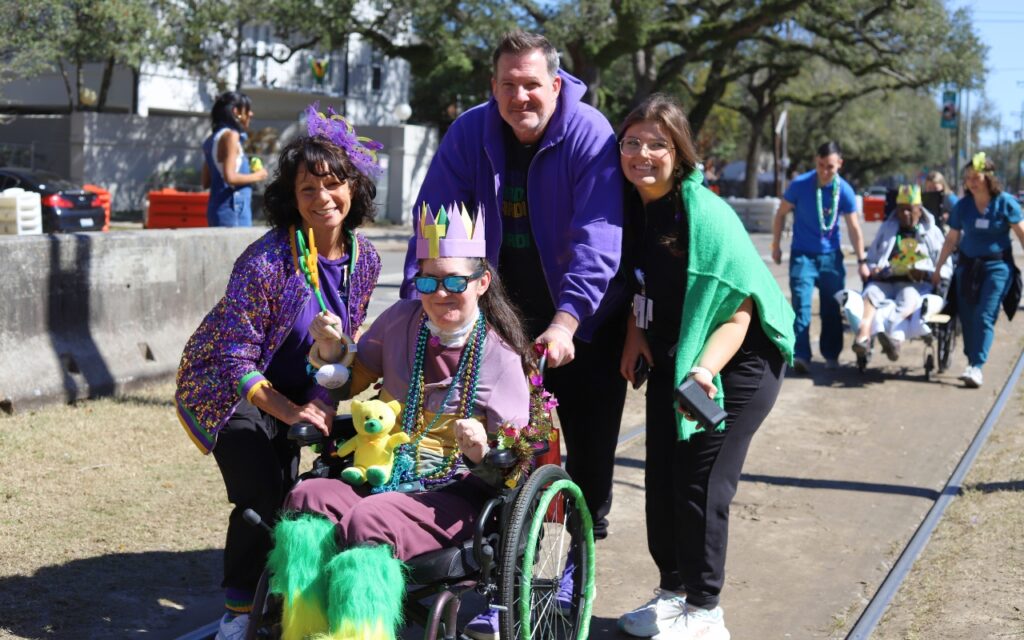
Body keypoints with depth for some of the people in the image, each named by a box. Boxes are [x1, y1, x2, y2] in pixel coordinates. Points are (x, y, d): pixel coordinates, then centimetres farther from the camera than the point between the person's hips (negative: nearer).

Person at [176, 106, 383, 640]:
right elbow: (236, 357, -25)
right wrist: (289, 411, -31)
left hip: (292, 388, 6)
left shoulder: (364, 260, -8)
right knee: (262, 496, -19)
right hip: (227, 388, -6)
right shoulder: (266, 261, -27)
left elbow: (348, 337, 8)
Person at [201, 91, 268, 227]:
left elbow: (206, 182, 19)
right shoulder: (230, 135, -10)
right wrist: (256, 176, -5)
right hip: (233, 208, -10)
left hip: (216, 208, 10)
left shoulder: (214, 138, 17)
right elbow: (230, 177, -20)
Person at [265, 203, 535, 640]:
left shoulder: (499, 357, -2)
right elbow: (349, 385, 24)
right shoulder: (402, 321, 10)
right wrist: (332, 351, 3)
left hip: (453, 494, -4)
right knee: (306, 500, -27)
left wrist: (483, 451, -25)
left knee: (366, 522, -35)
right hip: (382, 474, 5)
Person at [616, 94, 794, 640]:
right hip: (669, 362, 7)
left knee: (700, 484, -7)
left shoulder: (707, 215, -23)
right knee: (660, 479, 9)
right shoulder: (632, 207, -3)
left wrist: (705, 370, -36)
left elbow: (738, 311, -22)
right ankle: (673, 590, 27)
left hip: (735, 367, -7)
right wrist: (634, 333, -1)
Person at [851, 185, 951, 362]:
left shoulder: (932, 232, 19)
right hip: (885, 281, 2)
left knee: (908, 298, -37)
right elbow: (871, 259, 29)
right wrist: (873, 269, 4)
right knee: (869, 293, -32)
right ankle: (863, 336, -56)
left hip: (917, 284, -2)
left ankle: (892, 333, -66)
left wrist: (926, 273, -8)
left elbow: (945, 269, 14)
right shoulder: (887, 228, 27)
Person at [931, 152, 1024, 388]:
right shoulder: (963, 206, 1)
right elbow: (951, 239, 8)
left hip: (997, 266, -4)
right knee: (967, 316, 4)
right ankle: (972, 359, 18)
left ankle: (977, 366, -15)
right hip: (968, 265, 4)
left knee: (985, 316, -12)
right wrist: (938, 269, 8)